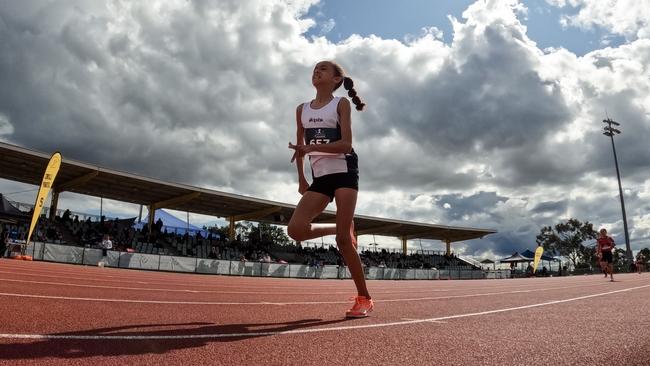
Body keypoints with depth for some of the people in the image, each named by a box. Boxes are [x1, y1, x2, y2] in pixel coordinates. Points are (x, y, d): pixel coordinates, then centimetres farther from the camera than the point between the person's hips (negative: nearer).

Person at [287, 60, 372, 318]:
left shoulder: (341, 104, 0)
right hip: (320, 177, 5)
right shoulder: (302, 110, 15)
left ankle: (364, 299, 4)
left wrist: (312, 147, -24)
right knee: (296, 229, -13)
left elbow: (346, 144, -11)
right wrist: (301, 179, 18)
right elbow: (300, 147, 22)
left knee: (342, 239, -10)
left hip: (343, 172, -5)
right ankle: (341, 230, 16)